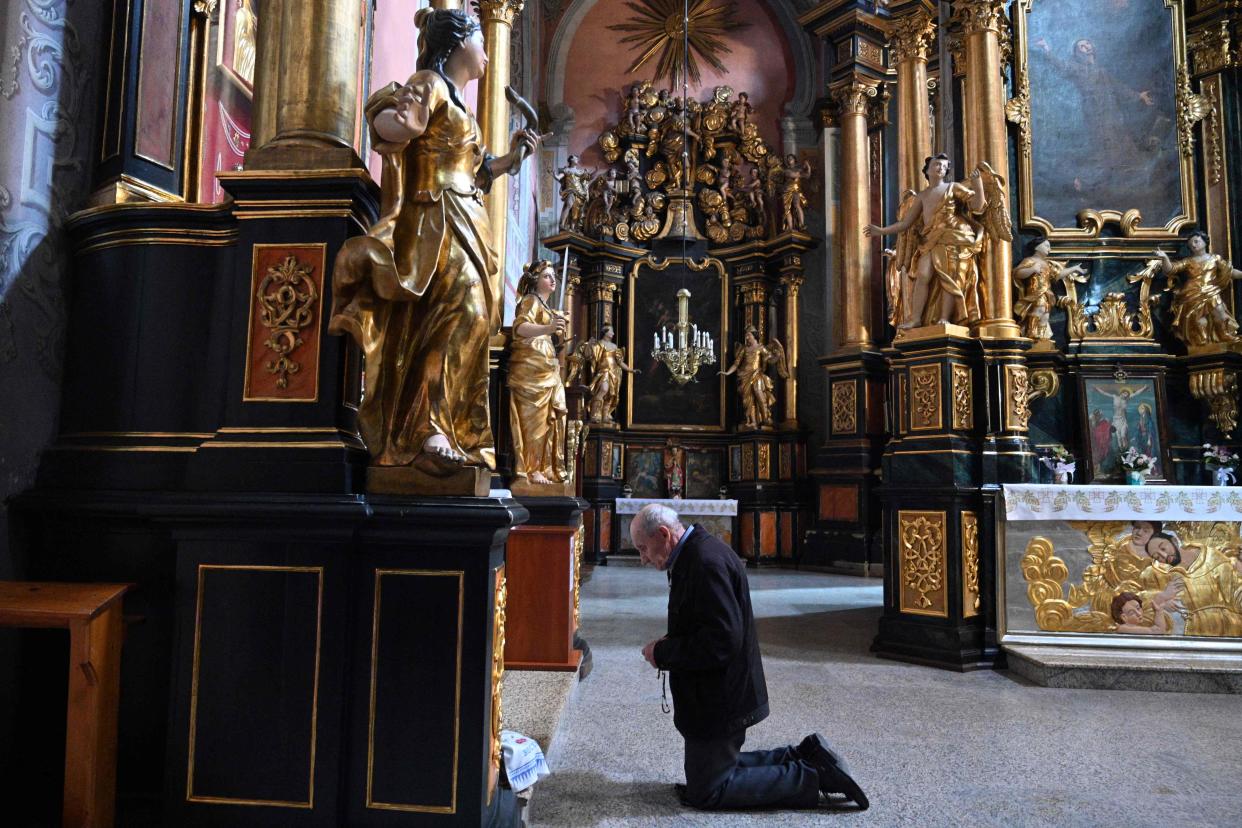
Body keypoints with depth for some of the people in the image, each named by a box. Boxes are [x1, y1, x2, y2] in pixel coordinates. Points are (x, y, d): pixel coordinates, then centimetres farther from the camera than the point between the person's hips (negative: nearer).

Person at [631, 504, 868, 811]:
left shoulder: (706, 562, -26)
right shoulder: (699, 553, 7)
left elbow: (721, 641, -30)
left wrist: (663, 653, -20)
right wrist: (668, 647, 2)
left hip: (719, 702, -10)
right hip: (720, 695, 10)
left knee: (704, 792, 2)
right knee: (719, 763, 22)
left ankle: (810, 778, 3)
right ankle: (805, 756, 19)